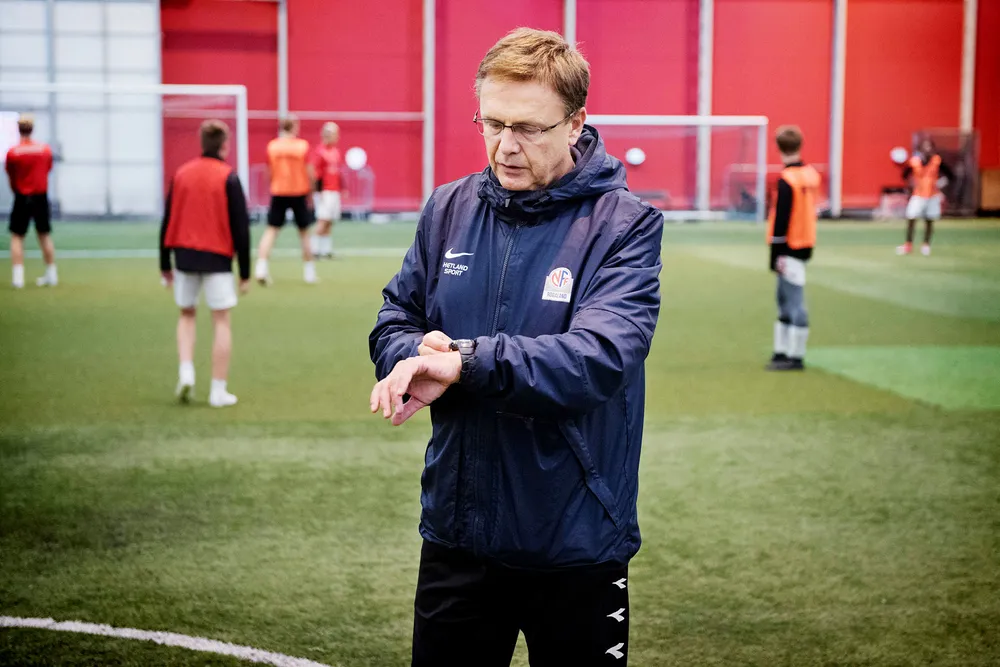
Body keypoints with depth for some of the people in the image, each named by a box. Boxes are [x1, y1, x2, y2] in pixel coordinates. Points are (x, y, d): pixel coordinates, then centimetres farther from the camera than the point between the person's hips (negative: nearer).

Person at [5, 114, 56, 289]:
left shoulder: (12, 152, -10)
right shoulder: (45, 149, -2)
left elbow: (11, 178, -1)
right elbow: (47, 169, 6)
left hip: (22, 197, -3)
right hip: (41, 197, 3)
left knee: (17, 237, 3)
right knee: (45, 236, 14)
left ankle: (17, 277, -6)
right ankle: (51, 275, 20)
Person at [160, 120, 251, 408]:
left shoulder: (181, 174, 5)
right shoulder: (228, 178, -7)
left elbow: (167, 222, 8)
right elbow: (241, 227, -8)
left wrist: (164, 264, 16)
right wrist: (245, 271, -2)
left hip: (185, 255, 4)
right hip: (217, 259, -4)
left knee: (186, 315, 20)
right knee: (221, 322, 4)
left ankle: (186, 372, 2)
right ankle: (218, 390, 4)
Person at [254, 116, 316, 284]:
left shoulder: (272, 146, 0)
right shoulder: (302, 145, -6)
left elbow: (269, 173, 4)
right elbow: (309, 172, -8)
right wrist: (310, 191, 3)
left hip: (278, 192, 1)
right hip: (299, 192, -1)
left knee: (271, 230, 3)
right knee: (304, 231, 10)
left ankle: (261, 265, -14)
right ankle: (309, 270, 15)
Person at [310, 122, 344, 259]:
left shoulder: (336, 151, 15)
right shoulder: (319, 151, -10)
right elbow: (316, 172, -13)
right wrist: (319, 191, -17)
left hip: (334, 191, 8)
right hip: (324, 191, -8)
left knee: (330, 222, 6)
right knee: (323, 220, -11)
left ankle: (326, 249, 8)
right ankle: (315, 249, -7)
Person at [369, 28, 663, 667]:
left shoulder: (626, 224, -12)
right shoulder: (449, 208, 3)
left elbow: (600, 356, -25)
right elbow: (394, 321, 6)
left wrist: (466, 360, -35)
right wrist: (418, 354, -18)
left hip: (578, 544, -4)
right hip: (456, 530, 4)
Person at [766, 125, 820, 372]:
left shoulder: (786, 180, -16)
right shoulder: (811, 174, 9)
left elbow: (781, 219, -17)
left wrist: (776, 254, -14)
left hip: (790, 249, -9)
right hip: (805, 245, 9)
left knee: (794, 302, -5)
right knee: (786, 300, 16)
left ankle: (795, 356, -2)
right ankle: (782, 352, 22)